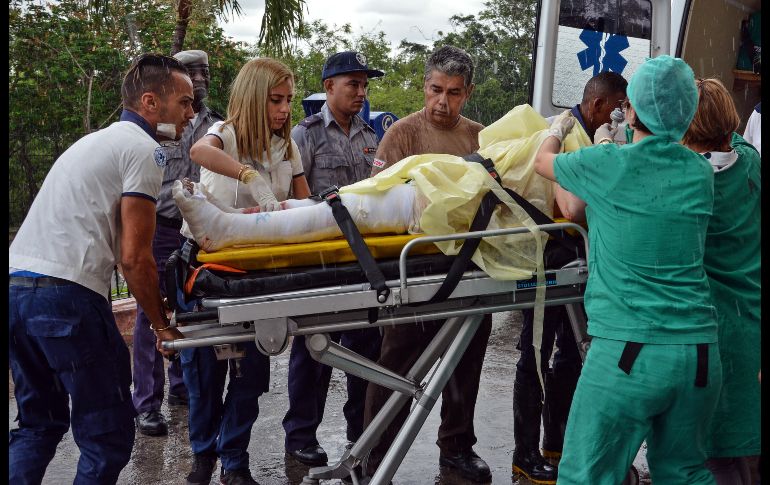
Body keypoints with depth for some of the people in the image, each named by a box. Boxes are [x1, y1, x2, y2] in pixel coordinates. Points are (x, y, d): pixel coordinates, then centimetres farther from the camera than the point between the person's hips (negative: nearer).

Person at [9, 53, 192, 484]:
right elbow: (134, 257, -9)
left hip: (16, 280, 9)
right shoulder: (144, 149, -3)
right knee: (110, 433, 0)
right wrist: (163, 326, 3)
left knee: (39, 425, 20)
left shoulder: (96, 141, 26)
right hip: (66, 294, -9)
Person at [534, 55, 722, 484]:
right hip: (700, 351, 6)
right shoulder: (700, 173, 5)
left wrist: (558, 130, 35)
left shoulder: (607, 164, -7)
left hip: (629, 350, -5)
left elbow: (544, 161, 14)